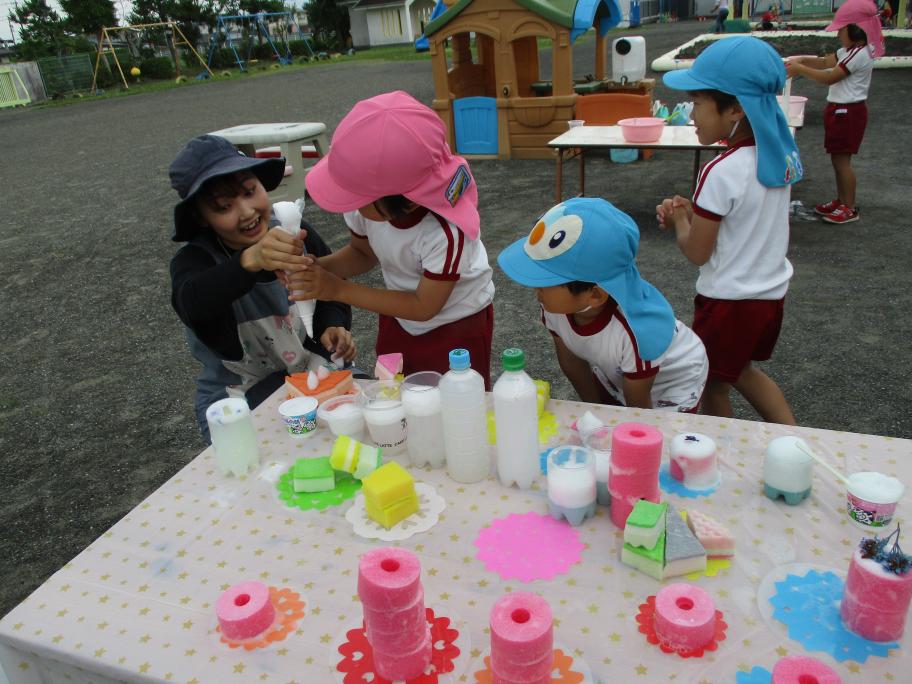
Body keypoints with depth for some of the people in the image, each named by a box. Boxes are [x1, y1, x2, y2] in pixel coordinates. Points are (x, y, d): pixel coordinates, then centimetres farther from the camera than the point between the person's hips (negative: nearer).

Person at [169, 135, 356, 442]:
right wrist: (249, 261, -55)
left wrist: (333, 326, -10)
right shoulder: (194, 260, -13)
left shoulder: (294, 232, -4)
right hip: (238, 402, -3)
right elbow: (191, 303, -37)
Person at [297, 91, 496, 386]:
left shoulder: (446, 232, -37)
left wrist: (338, 289, -26)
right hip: (398, 321, 5)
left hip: (458, 325, -5)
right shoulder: (368, 198, -22)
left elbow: (424, 306, -24)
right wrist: (317, 266, -22)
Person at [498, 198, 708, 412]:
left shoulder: (638, 331, -43)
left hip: (674, 384, -4)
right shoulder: (554, 301, -29)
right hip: (613, 378, 4)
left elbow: (638, 409, -25)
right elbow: (572, 362, -9)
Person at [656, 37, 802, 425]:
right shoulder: (782, 155, -1)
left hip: (729, 301, -8)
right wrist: (694, 211, 1)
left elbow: (696, 252, -18)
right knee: (742, 371, 28)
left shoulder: (721, 173, -25)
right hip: (772, 291, 8)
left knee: (713, 382, 13)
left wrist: (679, 219, 0)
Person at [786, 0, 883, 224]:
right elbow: (825, 62, 15)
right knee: (838, 159, 15)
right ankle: (840, 201, 26)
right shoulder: (850, 50, 11)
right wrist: (802, 61, -1)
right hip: (840, 110, 10)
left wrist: (800, 69, -16)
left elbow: (829, 77, -21)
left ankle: (849, 208, 3)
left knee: (842, 160, -5)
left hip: (848, 112, -10)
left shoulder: (859, 54, -19)